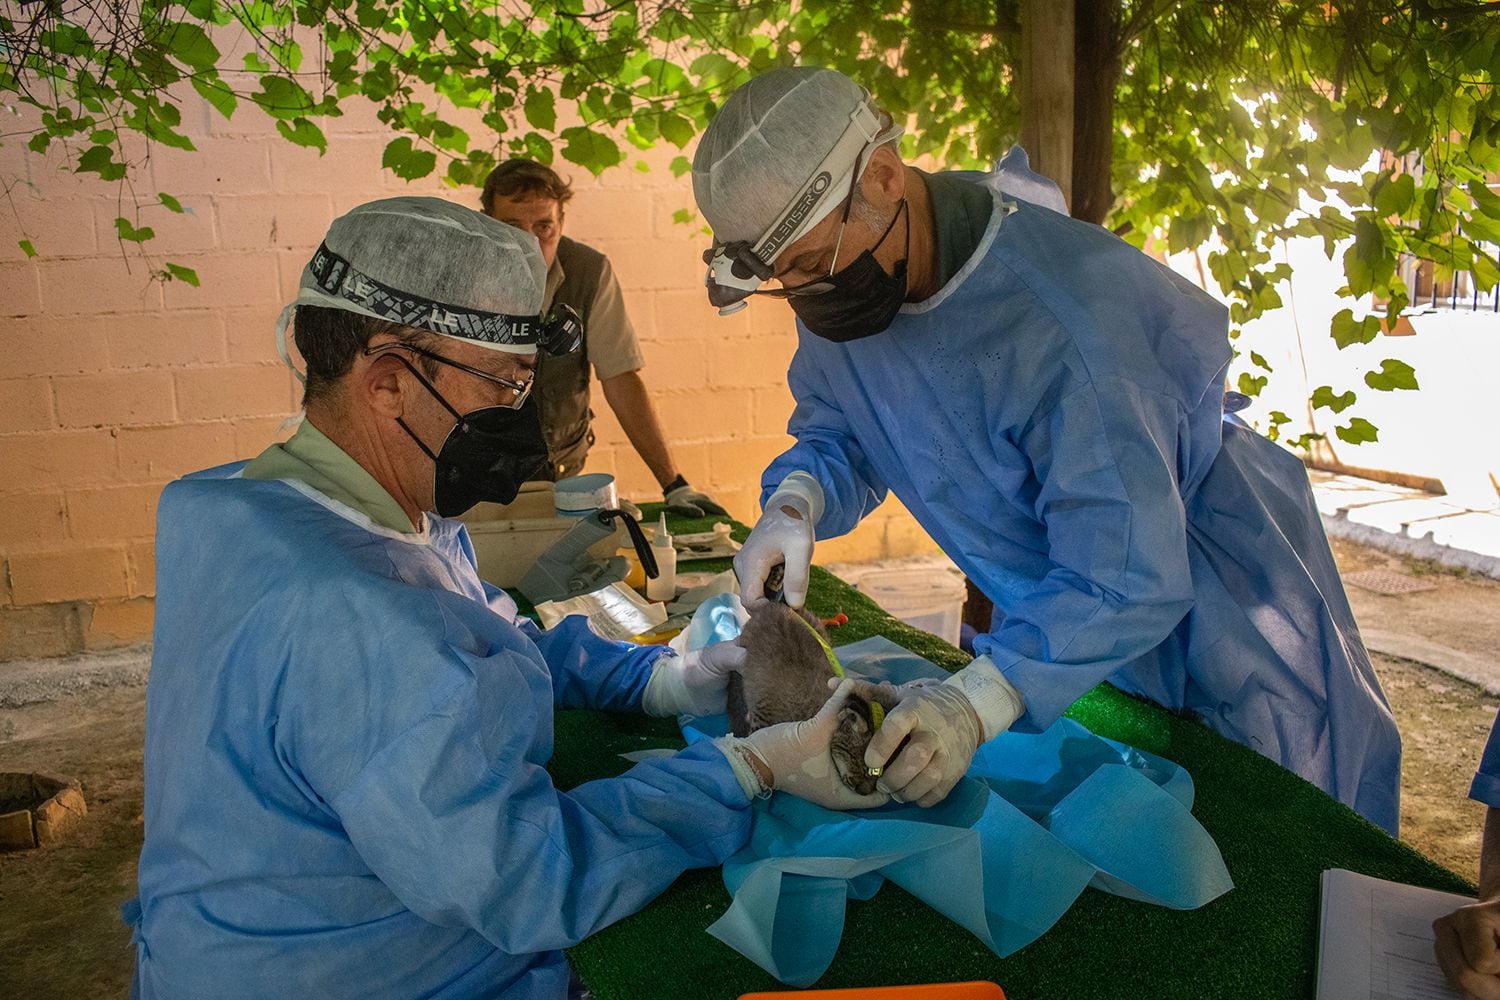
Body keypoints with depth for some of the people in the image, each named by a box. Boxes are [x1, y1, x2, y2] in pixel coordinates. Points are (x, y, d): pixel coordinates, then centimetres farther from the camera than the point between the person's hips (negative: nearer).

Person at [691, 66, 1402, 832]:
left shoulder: (1060, 315, -39)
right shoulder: (847, 281, -14)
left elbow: (1126, 578, -40)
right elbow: (836, 439, -2)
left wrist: (980, 700, -52)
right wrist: (794, 503, -24)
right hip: (1052, 616, 6)